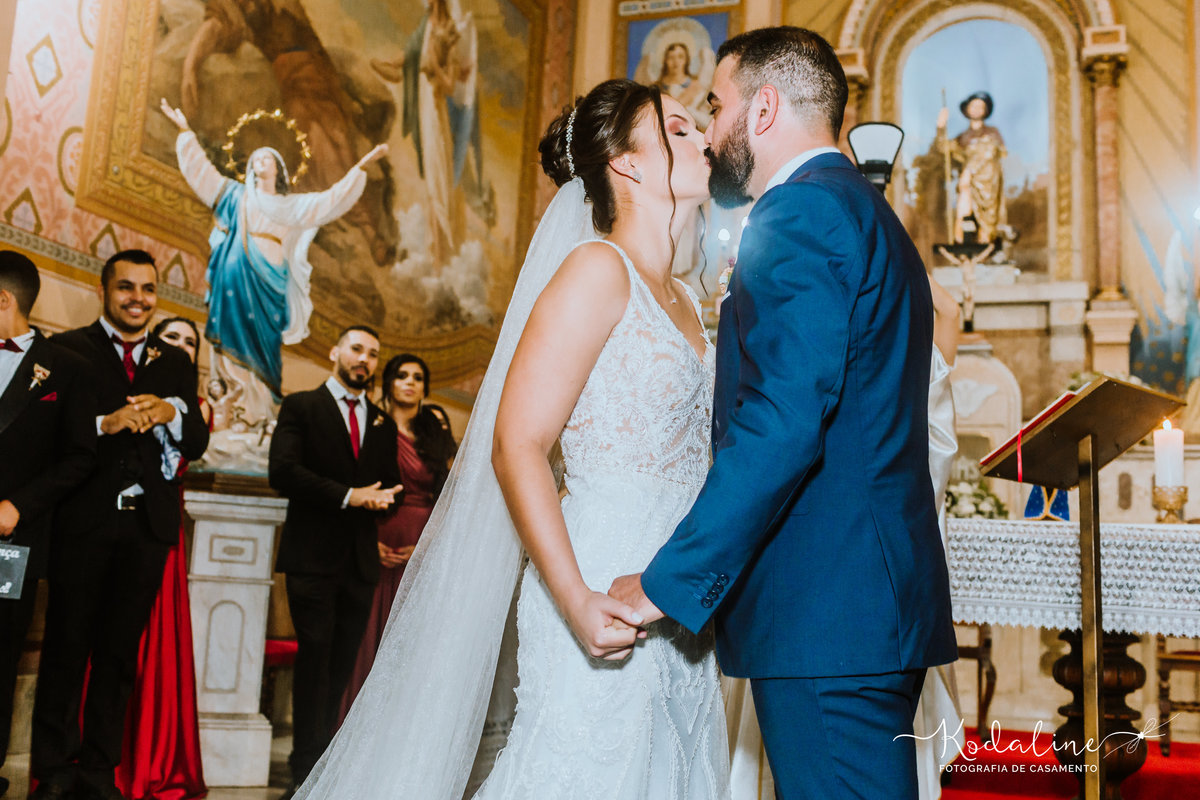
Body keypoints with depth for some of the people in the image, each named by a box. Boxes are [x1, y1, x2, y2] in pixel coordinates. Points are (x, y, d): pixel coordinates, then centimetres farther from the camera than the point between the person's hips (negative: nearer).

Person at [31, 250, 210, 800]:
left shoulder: (176, 364, 15)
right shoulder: (67, 350, 3)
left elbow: (197, 444, 7)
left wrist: (171, 412, -12)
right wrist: (105, 424, -21)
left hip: (148, 526, 4)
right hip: (83, 522, -3)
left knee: (120, 652, 9)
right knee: (67, 646, 4)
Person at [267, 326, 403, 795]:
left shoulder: (383, 424, 18)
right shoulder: (301, 407, 3)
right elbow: (282, 472, -10)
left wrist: (379, 498, -6)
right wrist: (349, 496, -14)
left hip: (361, 561, 4)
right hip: (314, 557, -4)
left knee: (342, 665, 5)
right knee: (315, 659, -6)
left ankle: (322, 756, 13)